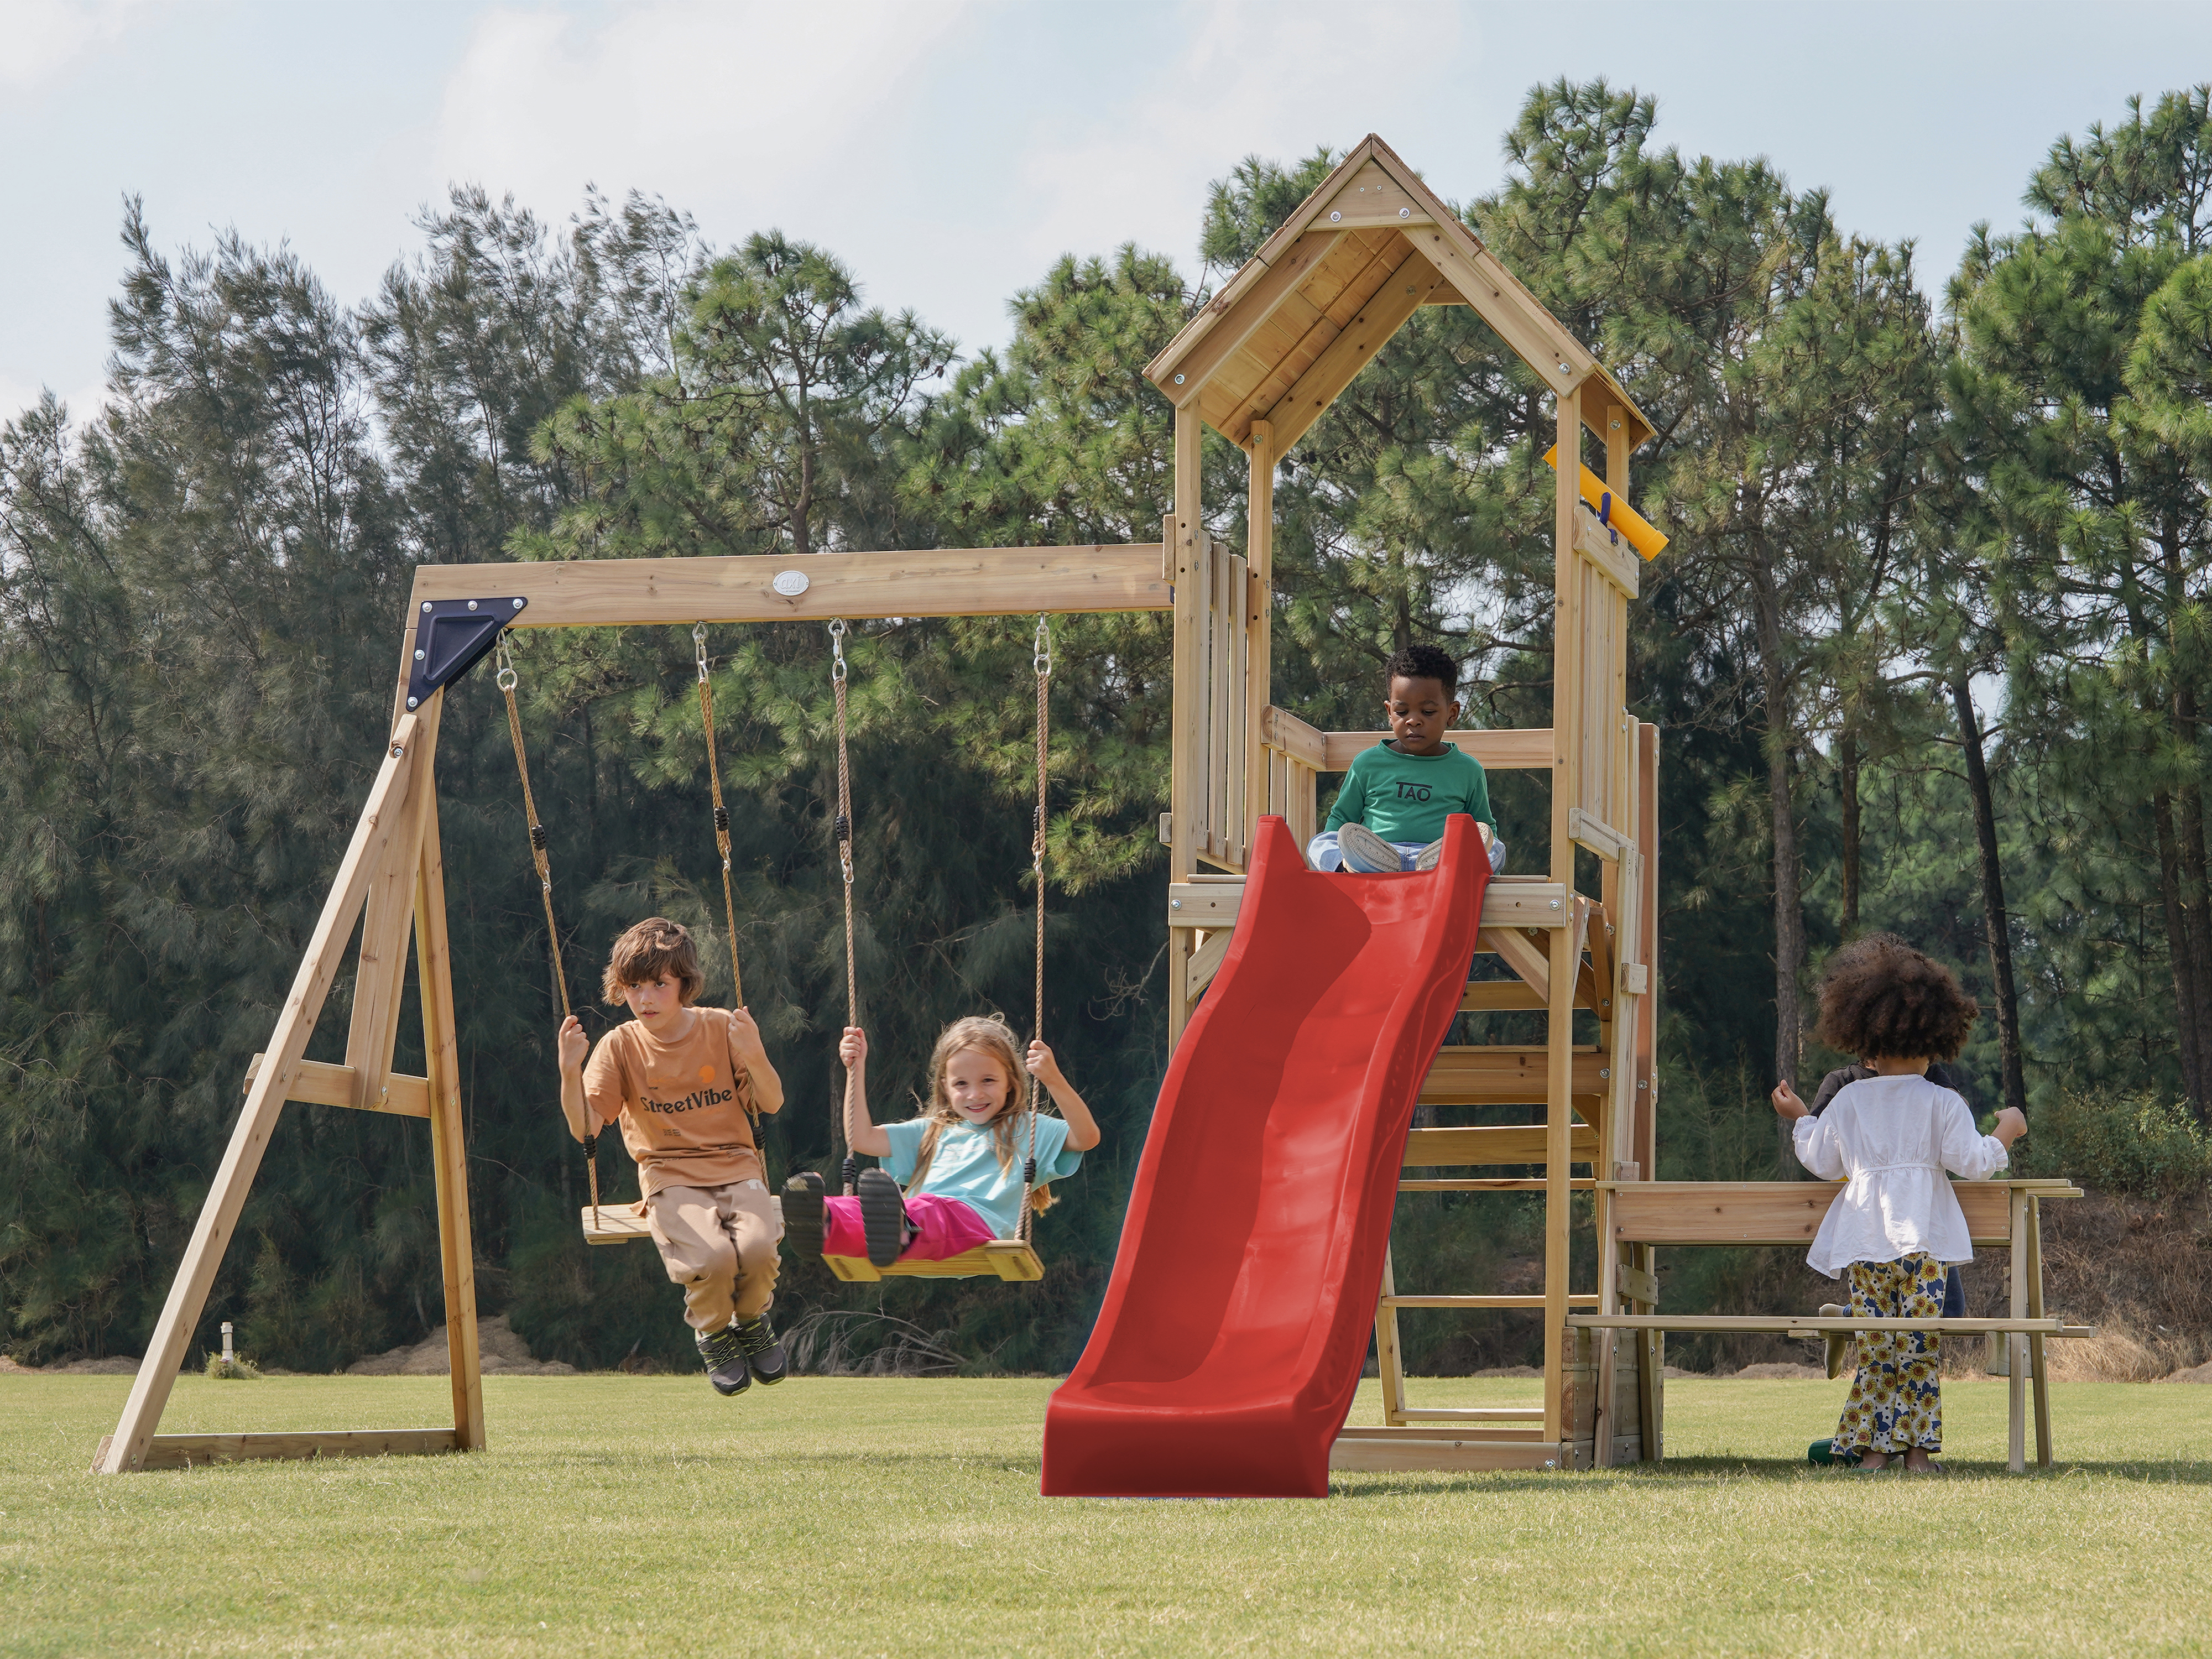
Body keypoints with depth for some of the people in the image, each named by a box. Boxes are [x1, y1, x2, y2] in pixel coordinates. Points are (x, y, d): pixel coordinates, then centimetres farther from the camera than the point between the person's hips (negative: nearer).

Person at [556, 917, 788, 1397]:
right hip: (671, 1178, -1)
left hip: (736, 1168, 1)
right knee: (713, 1257, -32)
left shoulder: (721, 1029, 2)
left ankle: (752, 1320, 6)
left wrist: (755, 1057, -18)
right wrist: (570, 1071, -22)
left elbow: (772, 1104, 1)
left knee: (757, 1247, -31)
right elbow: (584, 1127, -5)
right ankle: (712, 1333, 4)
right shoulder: (621, 1046, 1)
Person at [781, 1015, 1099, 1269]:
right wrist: (856, 1070, 28)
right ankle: (826, 1222, -67)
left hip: (978, 1222, -4)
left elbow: (1086, 1138, 9)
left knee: (927, 1208, -43)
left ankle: (901, 1231, -77)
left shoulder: (1025, 1130, 26)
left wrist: (1055, 1081, -5)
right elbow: (861, 1139, 33)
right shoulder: (932, 1133, 38)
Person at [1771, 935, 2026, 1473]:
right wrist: (2004, 1134, 17)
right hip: (1921, 1236, -3)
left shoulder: (1847, 1101, 11)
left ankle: (1872, 1445, 1)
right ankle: (1918, 1447, -3)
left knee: (1875, 1346, 4)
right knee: (1920, 1345, -1)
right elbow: (1971, 1162, -1)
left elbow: (1822, 1162, 17)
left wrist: (1800, 1119, 34)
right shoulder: (1943, 1104, 3)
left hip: (1863, 1240, 3)